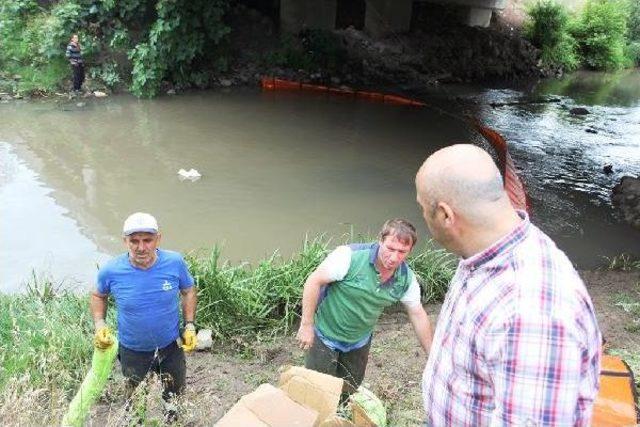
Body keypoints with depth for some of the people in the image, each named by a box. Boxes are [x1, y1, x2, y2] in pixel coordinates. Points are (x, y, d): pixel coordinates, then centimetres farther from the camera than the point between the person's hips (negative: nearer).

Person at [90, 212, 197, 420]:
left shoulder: (175, 262, -23)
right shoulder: (111, 271, -23)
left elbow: (188, 291, -4)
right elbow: (98, 296, -1)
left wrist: (190, 326, -11)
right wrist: (100, 325, -15)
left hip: (171, 346, 1)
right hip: (133, 350, 0)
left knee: (174, 392, 27)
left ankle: (172, 418, 60)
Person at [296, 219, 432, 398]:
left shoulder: (406, 278, -13)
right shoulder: (350, 256, -30)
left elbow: (418, 314, -1)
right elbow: (314, 281, -23)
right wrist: (307, 325, -21)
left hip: (359, 342, 5)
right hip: (326, 335, -5)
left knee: (349, 393, 21)